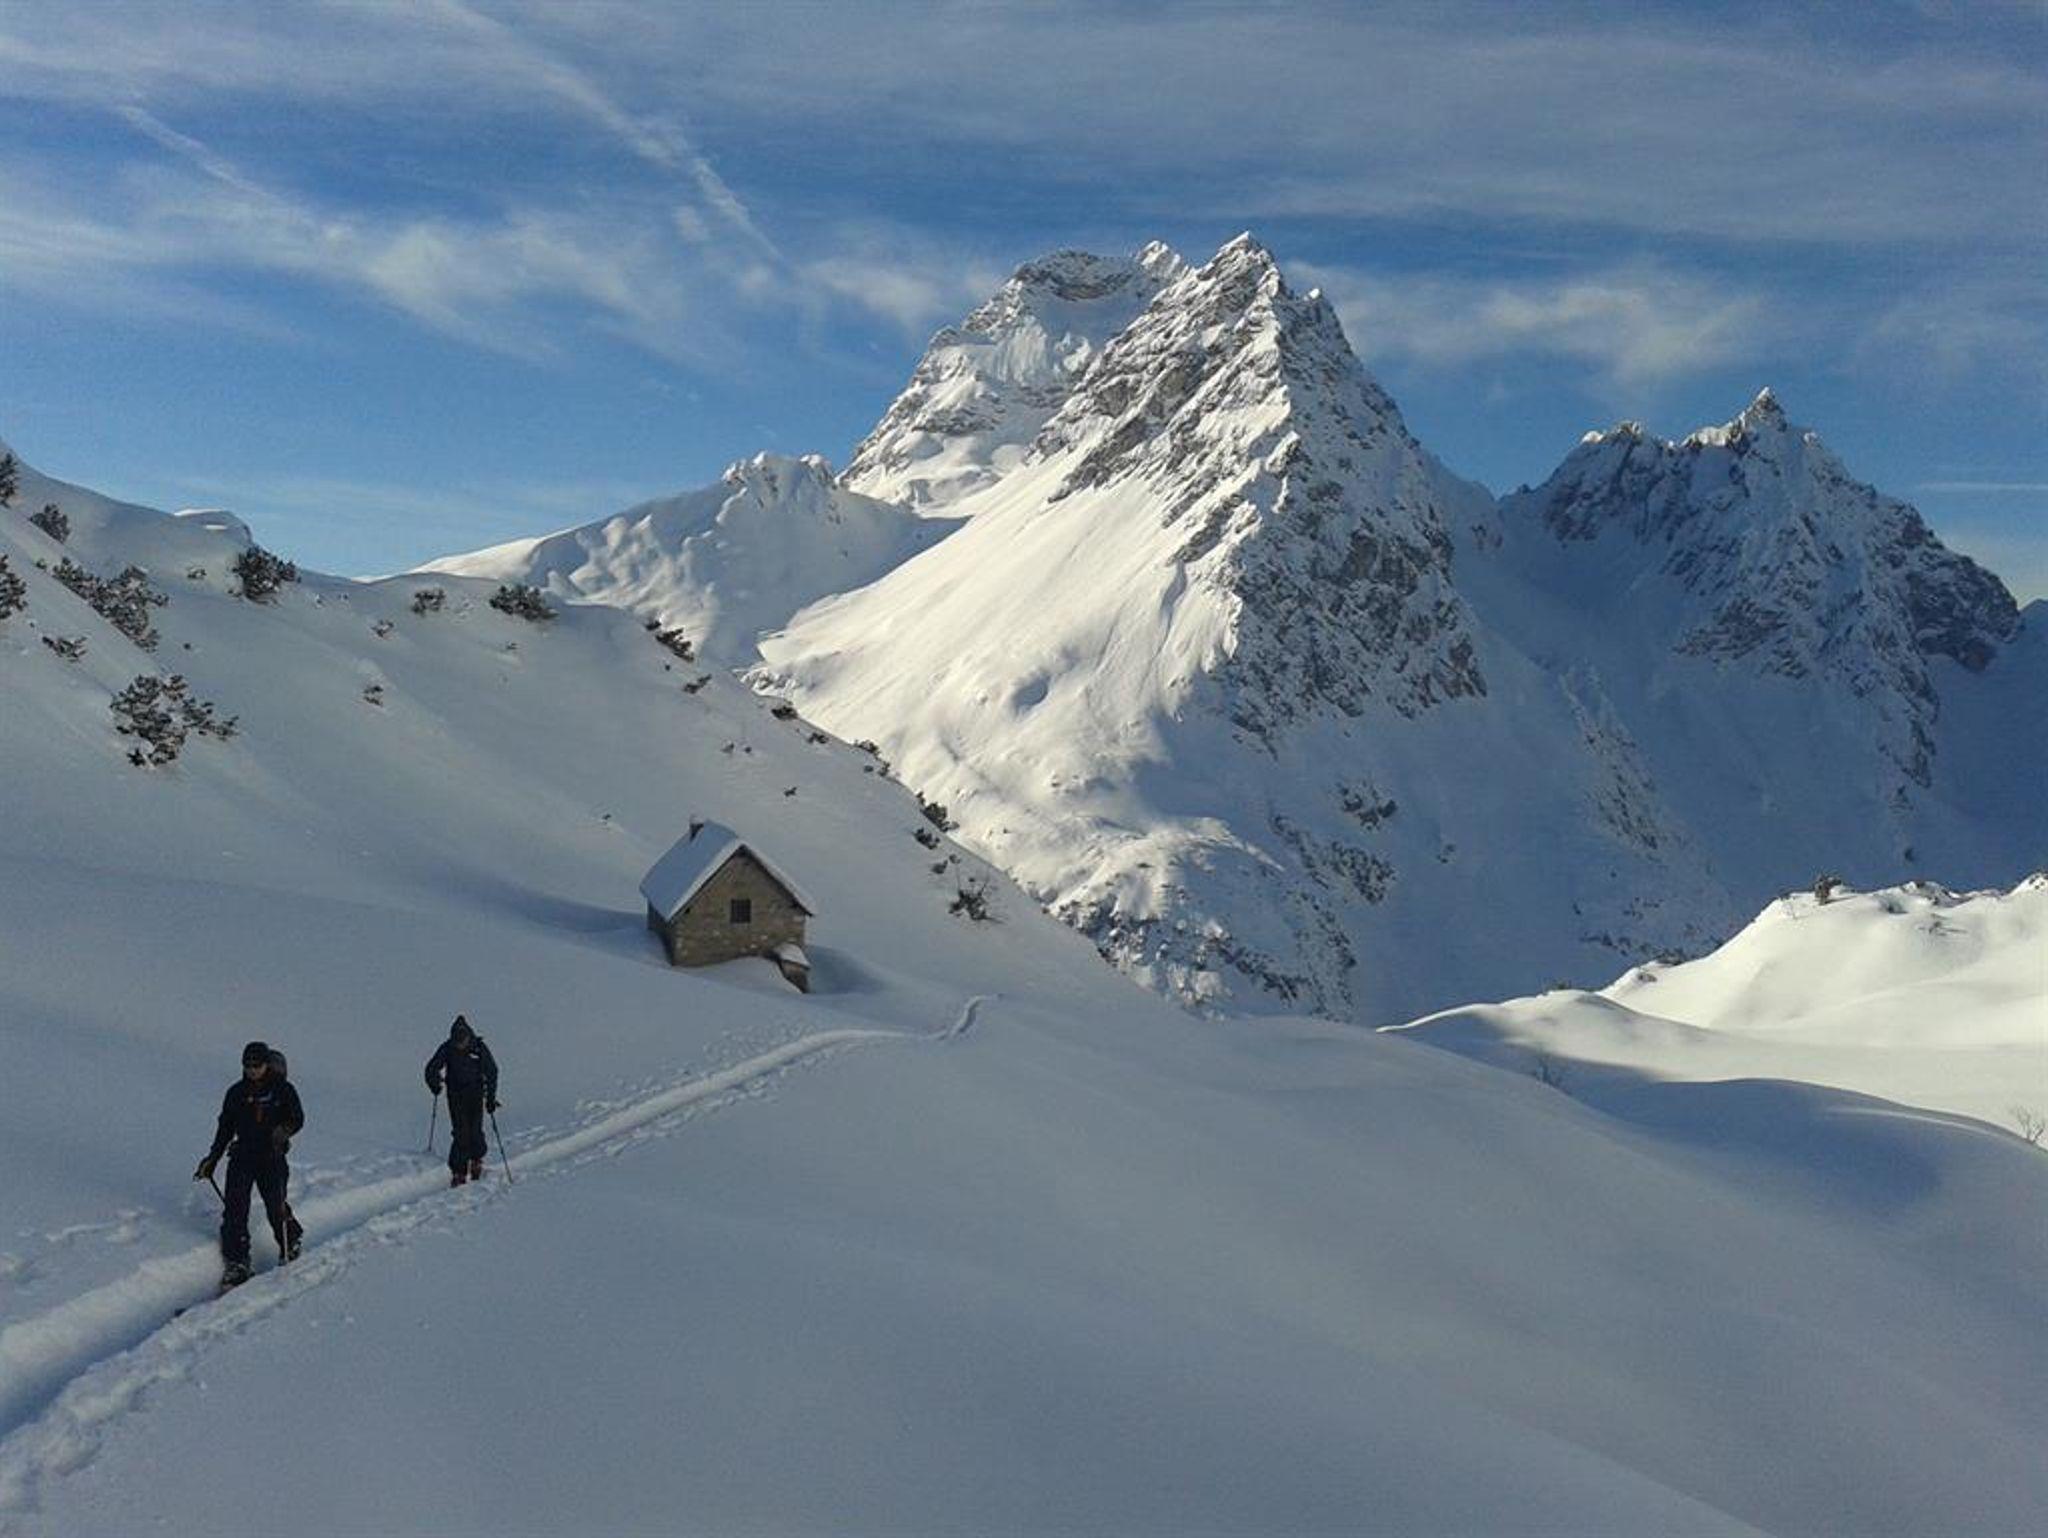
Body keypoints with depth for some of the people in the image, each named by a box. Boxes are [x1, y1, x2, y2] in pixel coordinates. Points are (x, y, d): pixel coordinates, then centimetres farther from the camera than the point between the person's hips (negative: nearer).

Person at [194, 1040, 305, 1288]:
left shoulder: (283, 1090, -2)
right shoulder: (236, 1093, 7)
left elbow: (298, 1118, 0)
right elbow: (225, 1127, 16)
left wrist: (284, 1131, -21)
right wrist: (212, 1159, 14)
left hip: (272, 1158, -3)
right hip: (242, 1156, 3)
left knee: (276, 1208, -6)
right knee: (234, 1208, -7)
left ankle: (291, 1245, 21)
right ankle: (236, 1263, 2)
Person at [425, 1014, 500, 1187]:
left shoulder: (479, 1048, -8)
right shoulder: (447, 1049, -6)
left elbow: (491, 1071, -1)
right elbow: (432, 1068, 1)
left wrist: (491, 1097, -5)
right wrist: (434, 1083, -21)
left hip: (476, 1094, 0)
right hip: (455, 1094, 0)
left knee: (475, 1131, -7)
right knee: (460, 1133, -9)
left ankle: (476, 1161, 21)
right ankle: (458, 1172, -2)